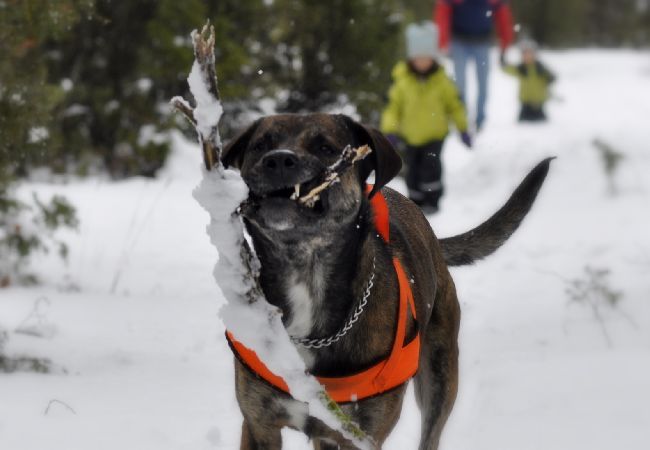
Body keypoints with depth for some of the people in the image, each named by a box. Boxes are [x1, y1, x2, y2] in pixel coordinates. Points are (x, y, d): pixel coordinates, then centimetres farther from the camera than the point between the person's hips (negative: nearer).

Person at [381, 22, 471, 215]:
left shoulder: (441, 80, -7)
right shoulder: (402, 81, -8)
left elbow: (454, 104, 1)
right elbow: (393, 106, -3)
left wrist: (463, 129, 2)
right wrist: (390, 131, -12)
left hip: (435, 134, -2)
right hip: (411, 135, 2)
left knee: (431, 164, -15)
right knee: (413, 169, 8)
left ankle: (432, 200, 0)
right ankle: (416, 202, 25)